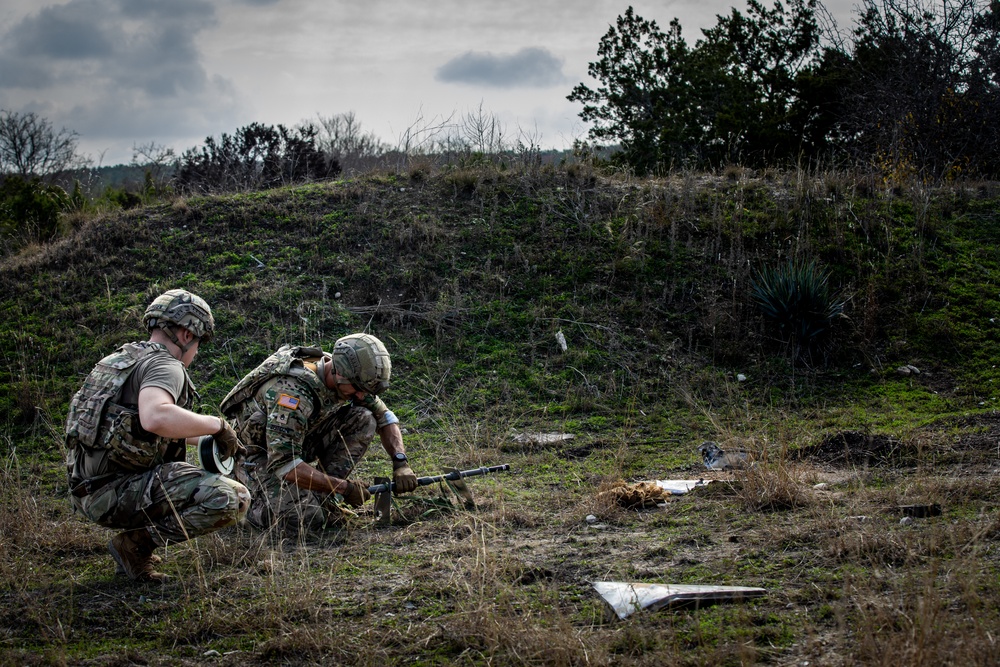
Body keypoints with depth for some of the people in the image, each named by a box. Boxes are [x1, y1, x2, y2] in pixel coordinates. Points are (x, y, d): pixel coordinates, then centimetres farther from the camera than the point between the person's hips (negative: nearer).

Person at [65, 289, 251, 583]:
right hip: (116, 493, -10)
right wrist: (217, 425, -18)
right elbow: (156, 418, -33)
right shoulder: (164, 365, -10)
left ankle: (136, 540, 15)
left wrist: (206, 438, 31)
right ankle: (136, 543, -9)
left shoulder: (118, 359, 20)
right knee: (233, 499, -19)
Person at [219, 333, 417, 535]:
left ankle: (322, 497, -4)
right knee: (302, 519, -29)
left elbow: (384, 416, 3)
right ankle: (248, 502, 1)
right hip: (262, 455, -7)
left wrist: (400, 461, -14)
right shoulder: (294, 391, -35)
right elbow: (283, 464, -38)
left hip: (299, 441, 7)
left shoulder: (347, 379, -11)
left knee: (363, 419, -11)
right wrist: (344, 487, -30)